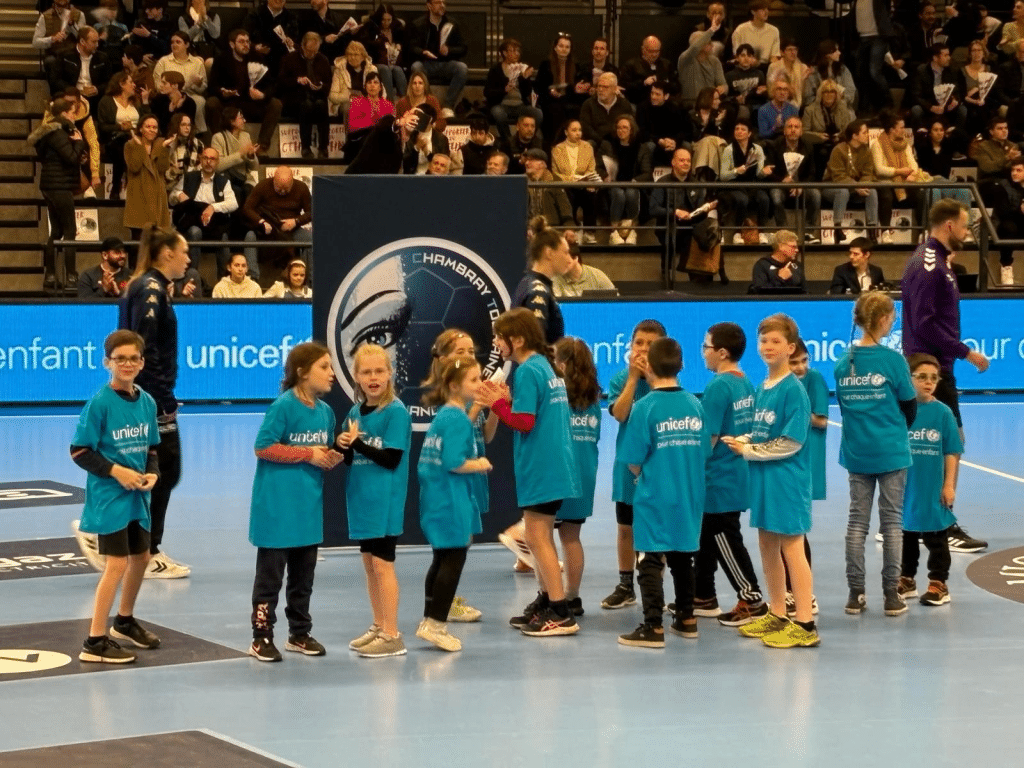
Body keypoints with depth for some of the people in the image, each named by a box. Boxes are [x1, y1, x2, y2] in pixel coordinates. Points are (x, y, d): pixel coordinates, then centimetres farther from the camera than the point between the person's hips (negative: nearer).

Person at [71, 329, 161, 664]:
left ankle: (125, 621, 42)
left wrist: (152, 474, -6)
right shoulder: (100, 403, -15)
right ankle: (94, 642, -8)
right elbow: (79, 451, -14)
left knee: (141, 558, 20)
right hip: (109, 495, -7)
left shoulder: (147, 402, 3)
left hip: (137, 495, 7)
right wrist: (115, 471, -21)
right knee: (117, 564, -12)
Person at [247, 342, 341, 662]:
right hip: (277, 506, -7)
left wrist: (332, 459, -6)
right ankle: (262, 637, 7)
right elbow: (263, 447, -18)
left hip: (308, 505, 7)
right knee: (270, 575, 1)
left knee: (303, 575, 15)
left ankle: (300, 634, 26)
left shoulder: (325, 411, 6)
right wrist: (308, 454, -18)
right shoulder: (283, 406, -15)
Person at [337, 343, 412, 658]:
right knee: (369, 562, 13)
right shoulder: (356, 411, 9)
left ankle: (392, 635, -3)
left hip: (384, 499, -7)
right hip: (361, 497, 7)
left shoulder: (396, 412, -11)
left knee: (382, 563, -7)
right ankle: (379, 627, 23)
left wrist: (357, 443, -19)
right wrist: (343, 446, -9)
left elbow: (391, 459, -17)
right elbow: (351, 458, 12)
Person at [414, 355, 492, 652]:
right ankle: (436, 624, -3)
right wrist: (479, 465, -8)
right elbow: (454, 462, -23)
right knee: (453, 561, -3)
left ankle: (429, 622, 21)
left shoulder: (441, 416, 12)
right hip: (452, 502, -10)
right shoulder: (458, 419, -16)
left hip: (435, 501, 10)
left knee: (443, 560, 17)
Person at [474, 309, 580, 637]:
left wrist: (497, 403, -7)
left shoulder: (527, 372, -15)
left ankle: (561, 615, -5)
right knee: (540, 537, 18)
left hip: (540, 471, -10)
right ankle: (545, 604, 26)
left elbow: (524, 422, -19)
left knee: (538, 538, -5)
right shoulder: (545, 366, 13)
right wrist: (508, 400, 6)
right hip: (555, 468, 10)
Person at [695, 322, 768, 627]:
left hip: (718, 479, -9)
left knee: (726, 542, -1)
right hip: (737, 474, 9)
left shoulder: (718, 387, -20)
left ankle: (752, 601, 3)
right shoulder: (746, 384, 6)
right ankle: (703, 597, 27)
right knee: (707, 539, 19)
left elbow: (709, 438, -20)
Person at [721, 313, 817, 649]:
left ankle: (805, 624, -2)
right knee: (767, 544, 14)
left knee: (791, 547, -6)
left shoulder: (793, 389, -13)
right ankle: (777, 615, 26)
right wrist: (744, 440, -1)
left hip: (787, 478, -8)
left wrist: (749, 450, -11)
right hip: (762, 476, 8)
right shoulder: (762, 388, 11)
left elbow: (792, 442, -16)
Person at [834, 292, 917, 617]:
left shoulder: (843, 361, 0)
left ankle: (855, 593, 10)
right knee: (892, 520, 5)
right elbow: (910, 406, -3)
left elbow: (843, 404, 7)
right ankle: (891, 594, 6)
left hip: (856, 452, 4)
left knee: (857, 520, 9)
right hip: (891, 452, -4)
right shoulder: (892, 359, -12)